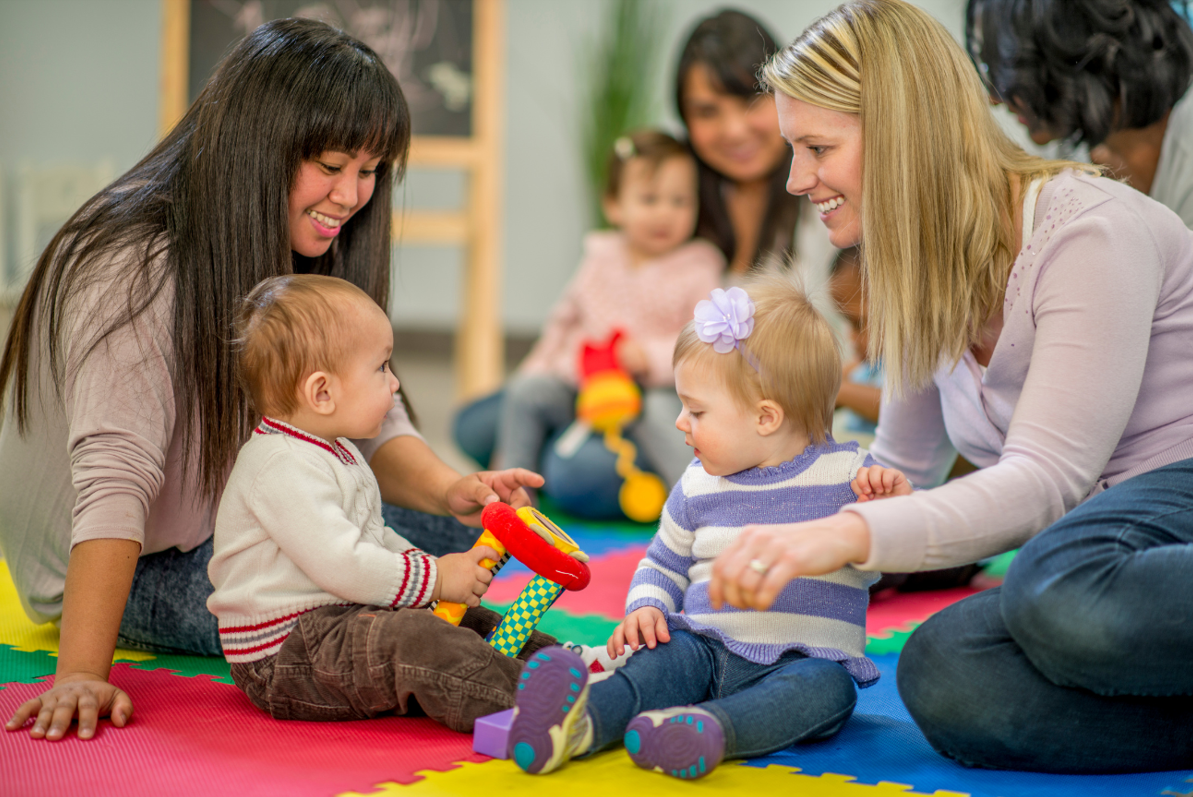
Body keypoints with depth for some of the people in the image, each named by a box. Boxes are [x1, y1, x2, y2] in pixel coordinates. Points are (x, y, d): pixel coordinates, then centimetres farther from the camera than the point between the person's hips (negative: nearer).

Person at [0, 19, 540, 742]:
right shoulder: (134, 270, -28)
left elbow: (368, 420, -5)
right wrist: (83, 674, -43)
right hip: (134, 569, -7)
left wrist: (450, 491, -27)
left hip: (232, 532, 7)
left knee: (431, 522, -13)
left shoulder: (309, 259, -3)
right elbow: (112, 477, -36)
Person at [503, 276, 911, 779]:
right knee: (661, 660, -27)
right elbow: (663, 564, 25)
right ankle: (582, 723, -55)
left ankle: (708, 728, -56)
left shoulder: (848, 473, 1)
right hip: (706, 648, 2)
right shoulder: (698, 487, 12)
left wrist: (897, 507, -19)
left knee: (826, 689, -33)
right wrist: (645, 609, 4)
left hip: (806, 660, -2)